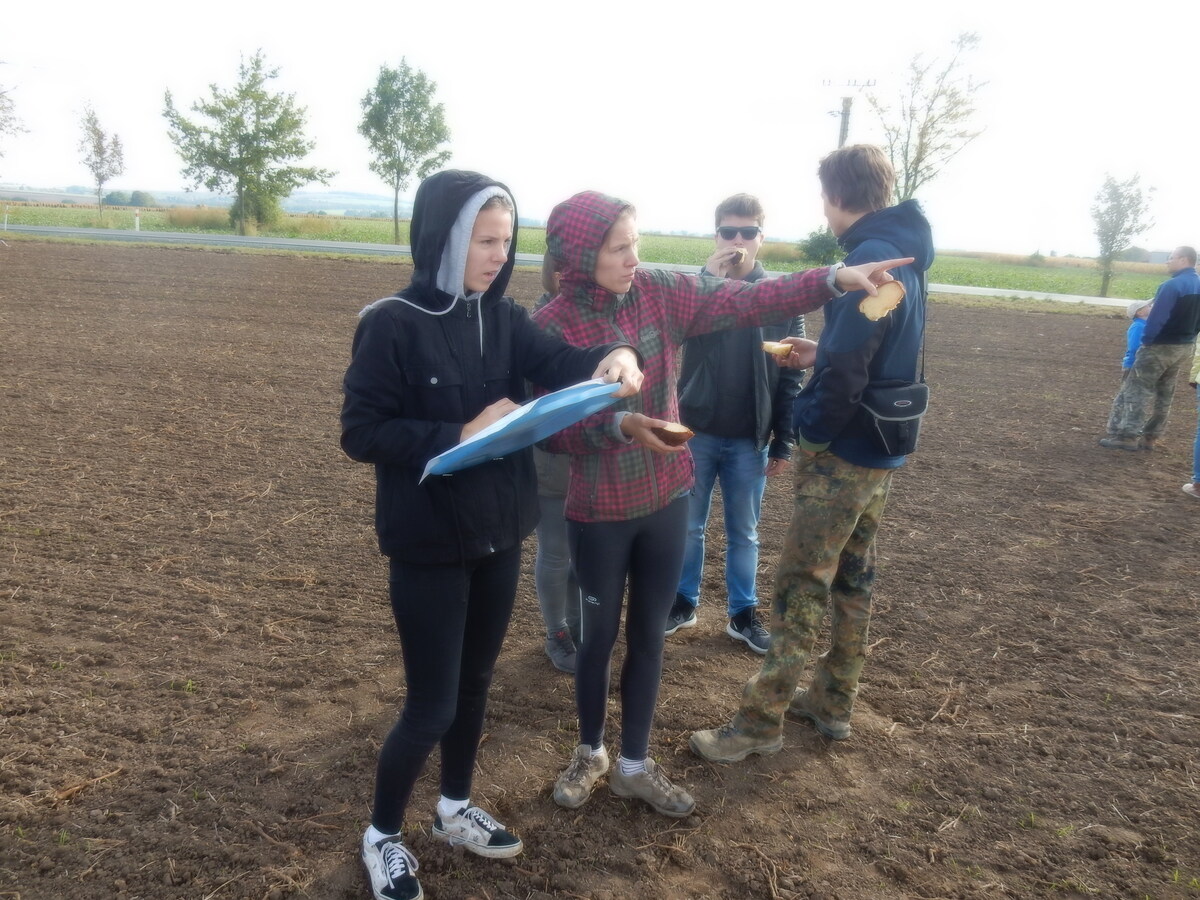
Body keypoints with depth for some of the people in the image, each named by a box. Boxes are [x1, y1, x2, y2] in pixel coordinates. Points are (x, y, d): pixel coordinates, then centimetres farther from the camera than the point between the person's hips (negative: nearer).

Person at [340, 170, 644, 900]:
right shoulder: (393, 324, -14)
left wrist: (613, 358, -31)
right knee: (433, 704, 4)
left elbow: (559, 362, -10)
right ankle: (383, 836, 30)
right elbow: (361, 433, -15)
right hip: (429, 545, -6)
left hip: (499, 536, 6)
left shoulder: (502, 317, 3)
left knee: (475, 682, 20)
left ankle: (457, 810, 42)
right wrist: (461, 434, -24)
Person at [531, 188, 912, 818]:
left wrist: (835, 278, -19)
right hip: (599, 512, -3)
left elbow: (746, 302, -10)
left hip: (665, 499, 4)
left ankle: (634, 765, 34)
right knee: (599, 634, 13)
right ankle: (590, 753, 39)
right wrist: (619, 425, -32)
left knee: (648, 633, 15)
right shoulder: (551, 327, -15)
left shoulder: (660, 293, -5)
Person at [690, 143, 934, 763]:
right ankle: (833, 701, 31)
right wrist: (814, 355, 17)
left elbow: (844, 370, -25)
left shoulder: (869, 260, -20)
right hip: (881, 455, 10)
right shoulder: (905, 258, 10)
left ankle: (761, 722, 9)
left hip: (843, 455, -10)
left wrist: (812, 431, -11)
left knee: (800, 587, -2)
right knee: (852, 577, 17)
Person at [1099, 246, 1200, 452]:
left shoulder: (1172, 285, -19)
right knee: (1164, 393, 12)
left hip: (1161, 346, -8)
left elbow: (1157, 317, -22)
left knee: (1139, 390, -3)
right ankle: (1150, 437, 17)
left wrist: (1146, 340, -14)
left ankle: (1128, 436, -5)